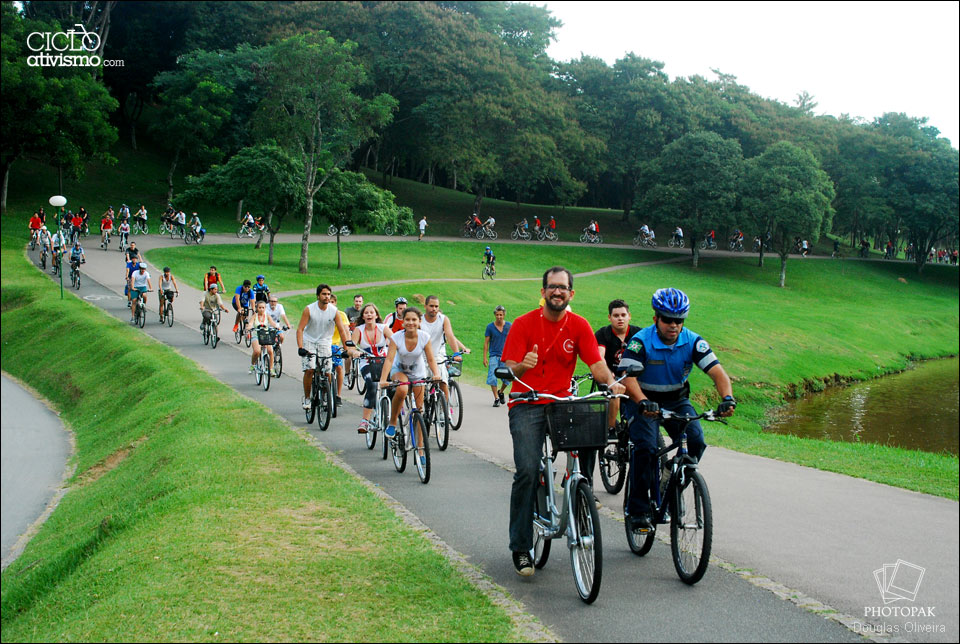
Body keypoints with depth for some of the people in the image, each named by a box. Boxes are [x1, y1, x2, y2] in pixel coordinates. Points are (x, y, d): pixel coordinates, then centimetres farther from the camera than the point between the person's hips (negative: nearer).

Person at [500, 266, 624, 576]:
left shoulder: (579, 326, 2)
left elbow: (596, 363, -6)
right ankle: (520, 548, -3)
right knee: (528, 472, -15)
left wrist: (611, 382, -26)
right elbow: (509, 370, -9)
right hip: (526, 406, -3)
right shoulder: (523, 324, -4)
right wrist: (523, 366, -32)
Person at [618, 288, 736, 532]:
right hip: (643, 401, -3)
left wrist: (727, 398, -38)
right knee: (646, 448, -24)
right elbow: (628, 376, -31)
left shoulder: (692, 342, -11)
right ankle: (638, 509, -11)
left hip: (677, 401, 3)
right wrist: (643, 402, -50)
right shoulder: (641, 341, -20)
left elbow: (717, 372, -18)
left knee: (696, 442, -19)